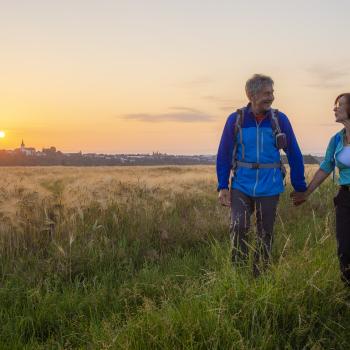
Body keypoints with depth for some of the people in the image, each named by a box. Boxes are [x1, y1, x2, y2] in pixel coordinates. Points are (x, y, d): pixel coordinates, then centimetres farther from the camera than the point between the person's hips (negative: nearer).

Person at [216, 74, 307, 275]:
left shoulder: (280, 120, -3)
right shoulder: (236, 120, -3)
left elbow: (294, 154, 4)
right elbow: (224, 155, 1)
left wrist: (300, 188, 5)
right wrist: (222, 186, -6)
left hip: (269, 189, 1)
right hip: (241, 187, -1)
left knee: (265, 236, 8)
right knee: (239, 227, -17)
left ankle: (260, 277, 25)